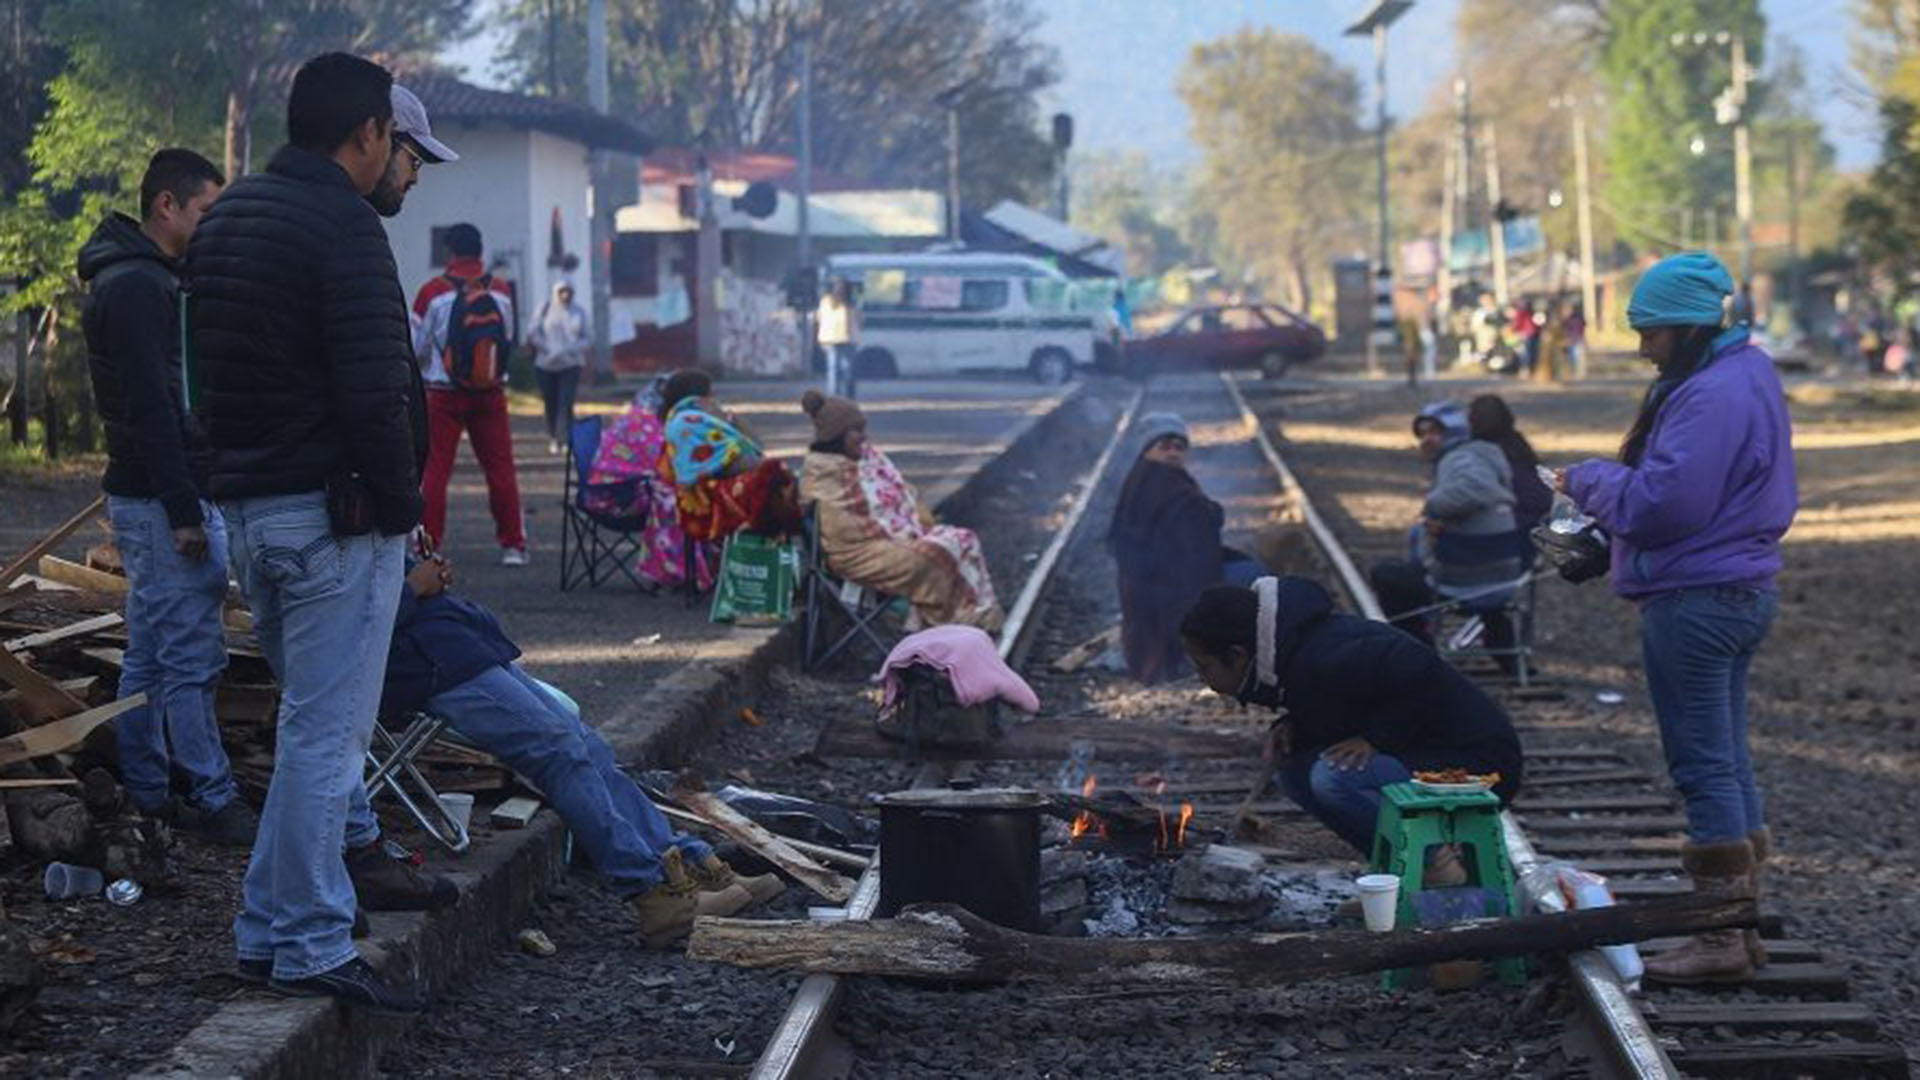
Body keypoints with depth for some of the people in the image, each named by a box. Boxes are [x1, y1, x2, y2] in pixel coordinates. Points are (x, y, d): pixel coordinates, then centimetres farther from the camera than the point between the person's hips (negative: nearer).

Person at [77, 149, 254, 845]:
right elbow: (150, 408, -22)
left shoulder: (142, 280, 17)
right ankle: (214, 801, -3)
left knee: (149, 654, 14)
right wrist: (184, 511, -23)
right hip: (165, 499, -11)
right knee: (192, 658, -7)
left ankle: (143, 793, 19)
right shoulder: (137, 287, -16)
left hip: (145, 498, 11)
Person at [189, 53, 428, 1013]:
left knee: (308, 719, 20)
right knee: (325, 730, -4)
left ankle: (274, 921, 24)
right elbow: (374, 391, -21)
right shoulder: (343, 225, -15)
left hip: (245, 504, 9)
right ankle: (308, 944, -1)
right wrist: (400, 504, -11)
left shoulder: (224, 219, 14)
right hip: (331, 511, -9)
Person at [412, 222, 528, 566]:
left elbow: (416, 349, -1)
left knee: (433, 471, 4)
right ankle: (513, 545, 11)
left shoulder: (433, 292, -10)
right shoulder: (502, 291, -2)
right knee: (501, 469, 9)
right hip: (490, 393, 2)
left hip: (443, 394, -2)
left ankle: (429, 547, 3)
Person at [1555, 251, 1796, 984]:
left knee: (1704, 768, -4)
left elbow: (1661, 506, -24)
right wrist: (1611, 482, 3)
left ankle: (1721, 943, 1)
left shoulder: (1711, 396, -21)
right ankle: (1741, 926, 23)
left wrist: (1589, 480, -8)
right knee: (1730, 766, 15)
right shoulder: (1747, 375, 13)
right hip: (1742, 588, 11)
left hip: (1696, 603, -11)